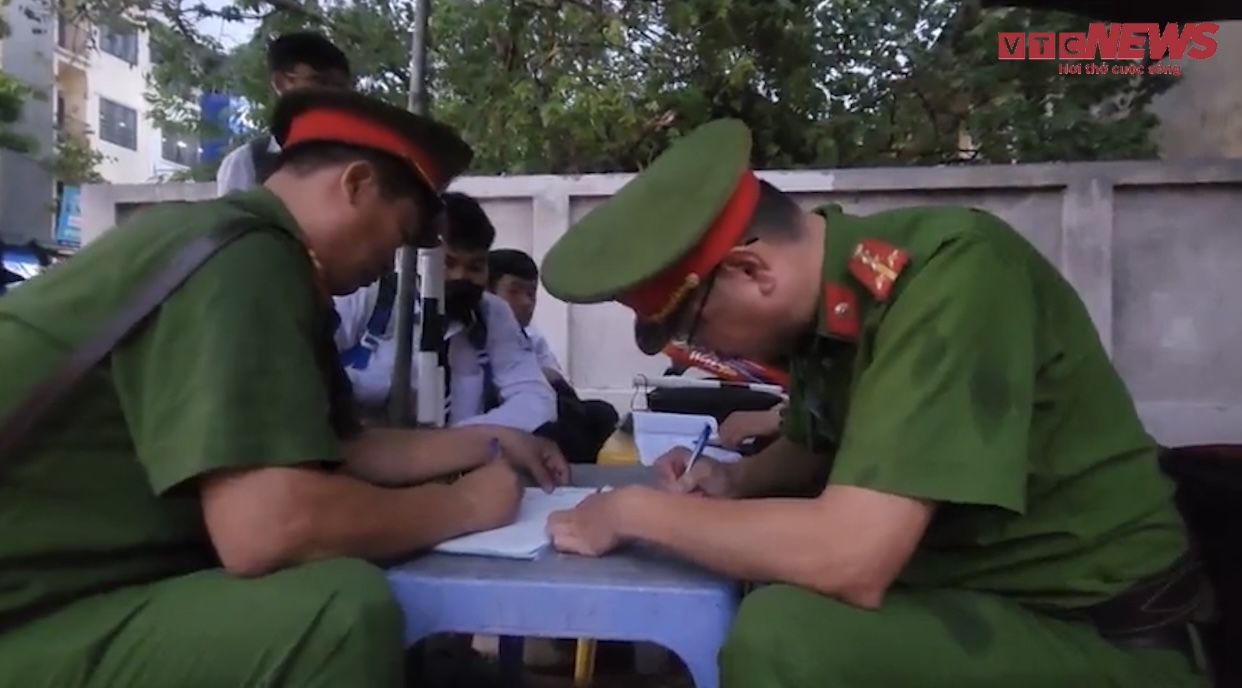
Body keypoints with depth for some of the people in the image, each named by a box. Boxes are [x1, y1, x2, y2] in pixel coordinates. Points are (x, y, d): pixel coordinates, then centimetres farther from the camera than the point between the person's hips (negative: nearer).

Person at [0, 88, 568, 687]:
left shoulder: (263, 265, 10)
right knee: (346, 609, -26)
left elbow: (340, 450, 15)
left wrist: (483, 444, 14)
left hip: (109, 585, 10)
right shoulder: (242, 259, -21)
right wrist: (463, 505, -17)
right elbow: (269, 528, -31)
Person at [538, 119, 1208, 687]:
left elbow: (848, 560, -35)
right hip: (977, 596, 8)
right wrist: (735, 483, -4)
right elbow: (816, 449, 16)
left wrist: (634, 510, -21)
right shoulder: (827, 290, -2)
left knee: (781, 634, -29)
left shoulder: (948, 277, -28)